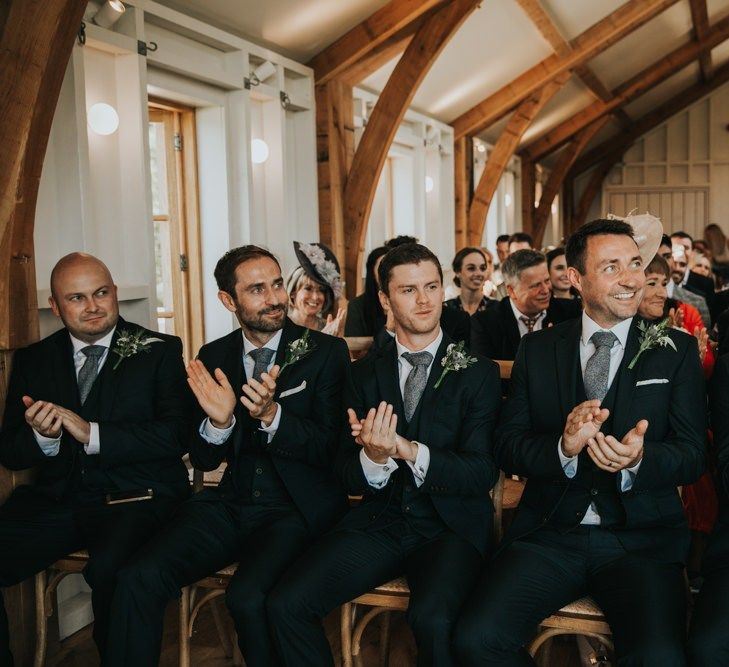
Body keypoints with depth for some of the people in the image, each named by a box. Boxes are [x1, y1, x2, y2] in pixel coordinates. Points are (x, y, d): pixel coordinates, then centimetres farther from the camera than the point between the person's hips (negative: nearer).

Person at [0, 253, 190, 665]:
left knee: (110, 568, -32)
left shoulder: (159, 352, 3)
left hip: (136, 499, -4)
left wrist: (93, 434, -18)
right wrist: (42, 437, -12)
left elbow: (177, 434, -8)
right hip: (58, 502, 4)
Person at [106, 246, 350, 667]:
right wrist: (219, 421, -13)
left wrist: (272, 415, -23)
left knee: (248, 596, -29)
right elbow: (204, 460, 10)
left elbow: (328, 448, -5)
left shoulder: (326, 352, -2)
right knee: (139, 579, -19)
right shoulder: (214, 358, 8)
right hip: (230, 503, 4)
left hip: (298, 509, -3)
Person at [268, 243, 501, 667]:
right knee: (286, 604, -17)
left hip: (451, 525, -3)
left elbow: (483, 473, -8)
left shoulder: (478, 373, -1)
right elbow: (350, 478, 7)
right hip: (380, 521, 3)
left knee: (432, 618, -33)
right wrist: (373, 458, -18)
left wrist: (407, 449, -24)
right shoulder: (365, 374, 8)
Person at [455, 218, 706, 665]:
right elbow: (507, 448, 3)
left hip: (642, 539, -1)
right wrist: (563, 447, -19)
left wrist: (638, 461, -22)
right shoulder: (538, 349, 8)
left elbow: (693, 455, 1)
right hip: (549, 533, 2)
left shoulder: (677, 350, 5)